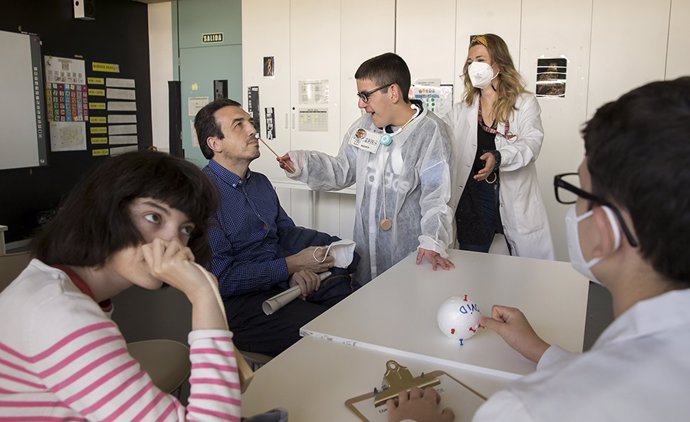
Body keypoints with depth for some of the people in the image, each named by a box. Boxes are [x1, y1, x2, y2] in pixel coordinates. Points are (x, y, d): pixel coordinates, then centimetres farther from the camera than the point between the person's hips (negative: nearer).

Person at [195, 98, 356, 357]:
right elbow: (221, 279, -19)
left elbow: (287, 231, 17)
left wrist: (297, 269, -6)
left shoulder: (261, 183, 14)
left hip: (282, 285, 8)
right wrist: (291, 265, -14)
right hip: (238, 303, -8)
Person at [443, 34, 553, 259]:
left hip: (515, 200, -2)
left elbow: (531, 144, -15)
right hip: (474, 199, 3)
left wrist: (498, 157, -34)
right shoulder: (462, 109, 10)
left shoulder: (525, 103, -1)